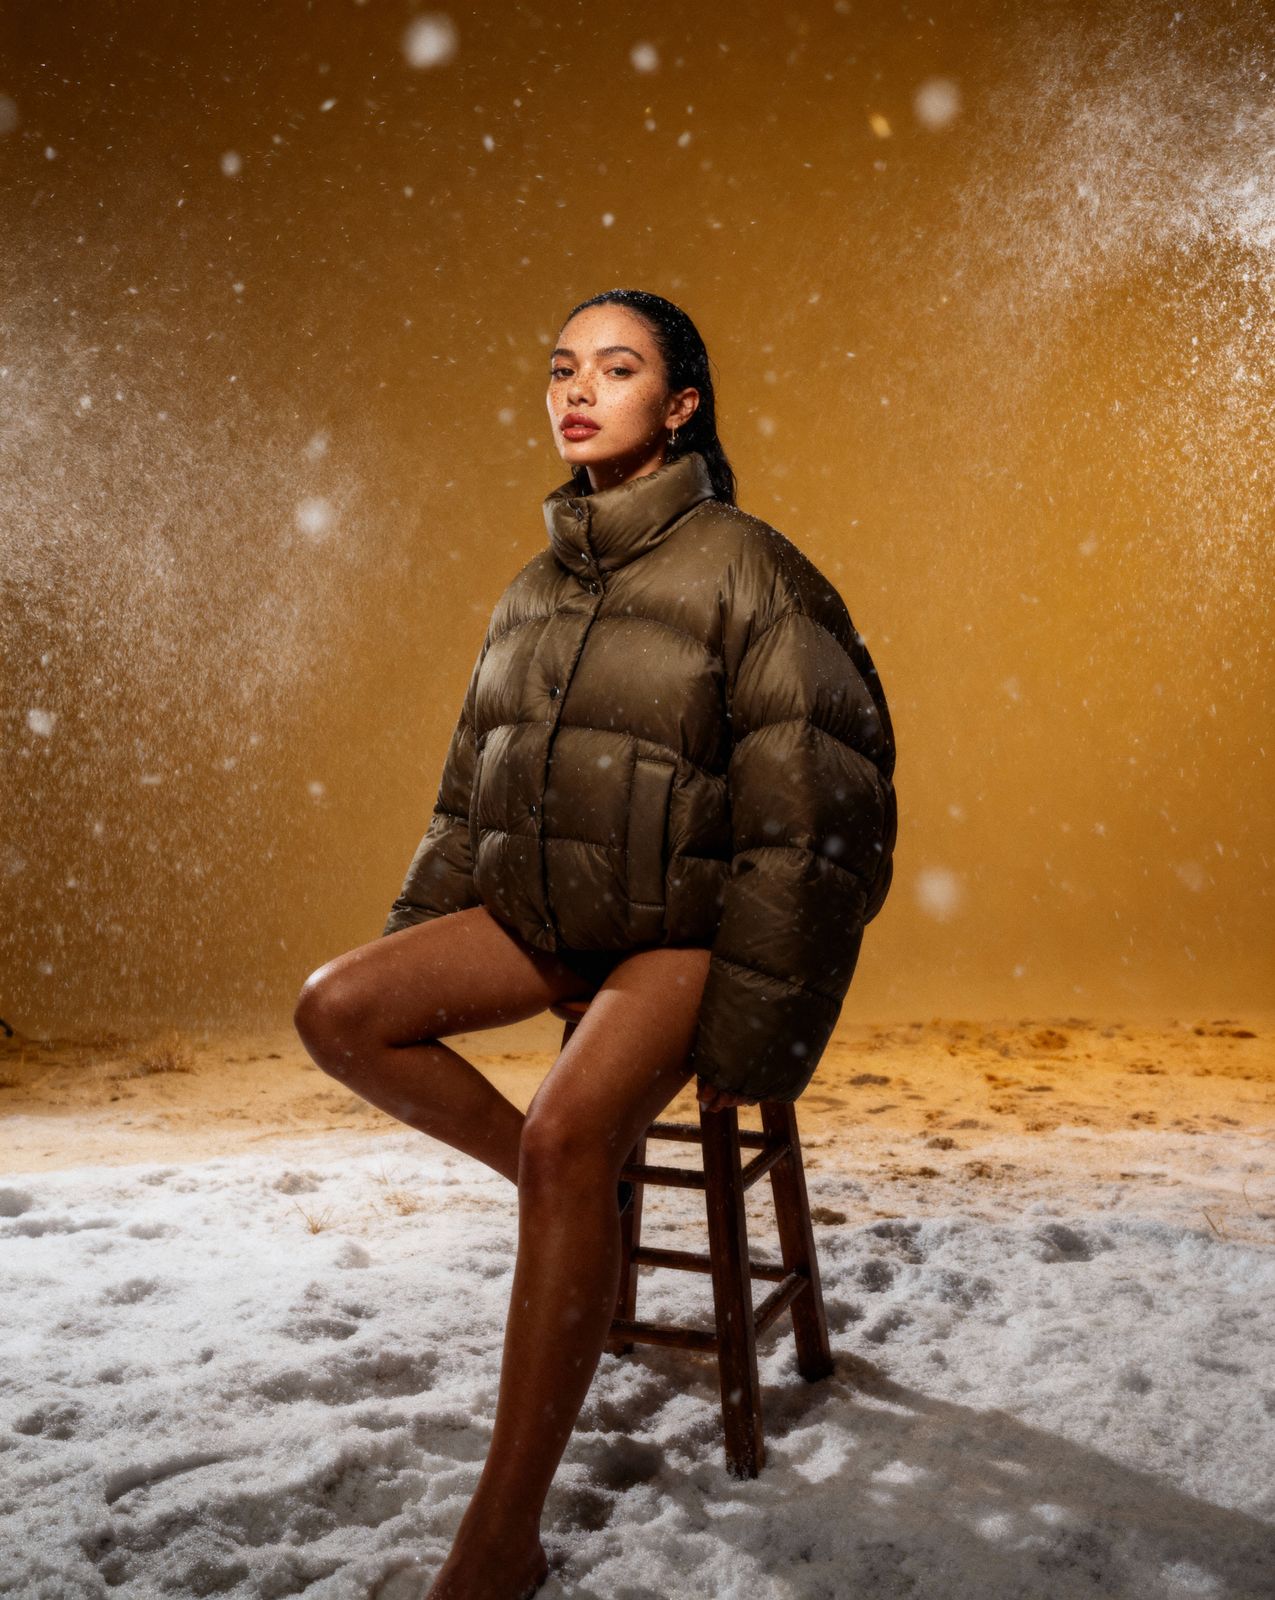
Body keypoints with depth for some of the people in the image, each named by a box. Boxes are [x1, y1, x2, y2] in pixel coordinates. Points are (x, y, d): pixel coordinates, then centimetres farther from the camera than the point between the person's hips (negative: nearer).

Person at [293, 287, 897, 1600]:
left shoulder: (747, 571, -10)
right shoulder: (536, 589, 10)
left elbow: (811, 812, -14)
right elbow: (472, 789, 16)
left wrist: (747, 1031, -16)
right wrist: (411, 955, 11)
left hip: (683, 928, -6)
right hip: (544, 911, 6)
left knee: (571, 1135, -30)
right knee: (335, 1012, -14)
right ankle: (561, 1184, 3)